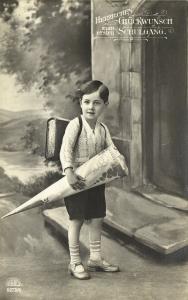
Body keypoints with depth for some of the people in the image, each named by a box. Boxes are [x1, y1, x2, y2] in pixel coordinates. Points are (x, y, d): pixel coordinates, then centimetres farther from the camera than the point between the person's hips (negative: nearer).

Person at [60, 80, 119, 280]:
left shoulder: (103, 129, 6)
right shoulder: (75, 124, -12)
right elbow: (65, 150, -20)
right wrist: (69, 173, -33)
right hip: (77, 181, -6)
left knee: (96, 219, 12)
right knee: (76, 220, 2)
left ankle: (95, 258, 28)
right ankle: (75, 263, 14)